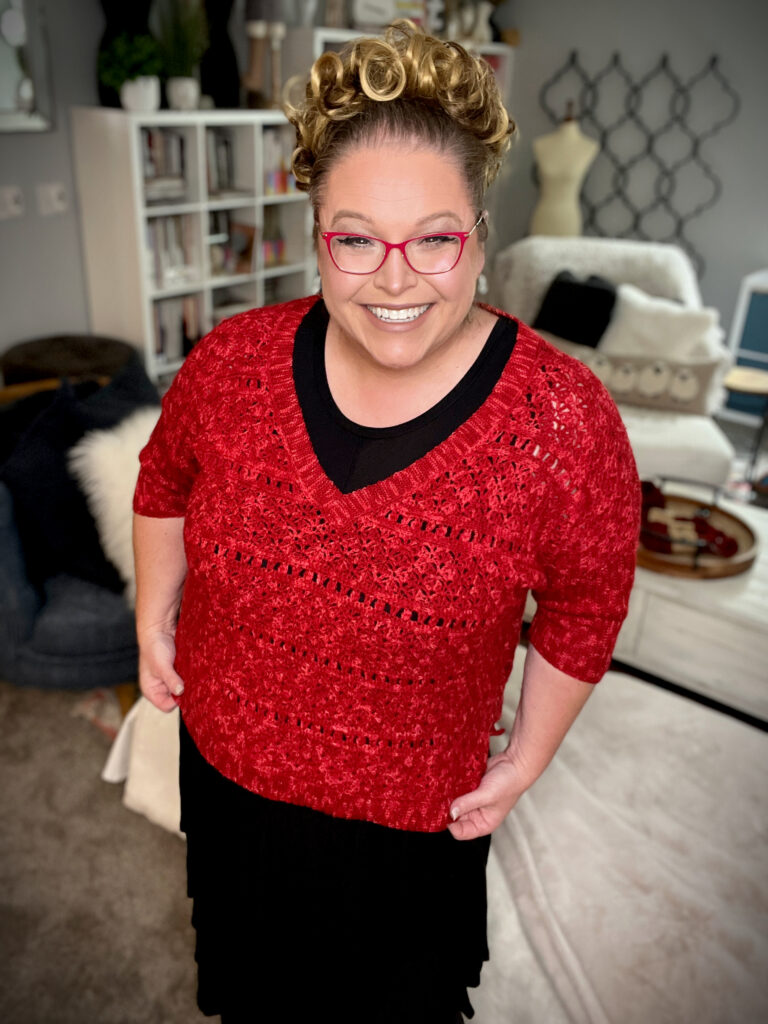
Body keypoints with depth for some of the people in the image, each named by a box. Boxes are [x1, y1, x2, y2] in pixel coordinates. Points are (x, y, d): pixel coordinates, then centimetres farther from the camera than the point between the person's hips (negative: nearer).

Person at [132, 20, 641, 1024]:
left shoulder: (565, 422, -26)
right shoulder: (234, 360, -18)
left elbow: (585, 605, -11)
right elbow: (165, 479, 3)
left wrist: (528, 758, -4)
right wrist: (154, 615, 1)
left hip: (409, 810, -3)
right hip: (223, 762, 4)